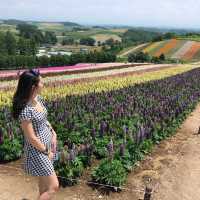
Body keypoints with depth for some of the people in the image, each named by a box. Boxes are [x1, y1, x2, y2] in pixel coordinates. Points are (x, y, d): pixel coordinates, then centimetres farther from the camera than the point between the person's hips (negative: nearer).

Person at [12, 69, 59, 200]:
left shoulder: (38, 98, -2)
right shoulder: (25, 110, -28)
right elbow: (31, 138, -22)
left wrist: (53, 133, 1)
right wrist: (46, 152, -12)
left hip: (48, 143, 8)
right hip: (37, 150, -8)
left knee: (44, 181, 23)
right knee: (54, 186, -3)